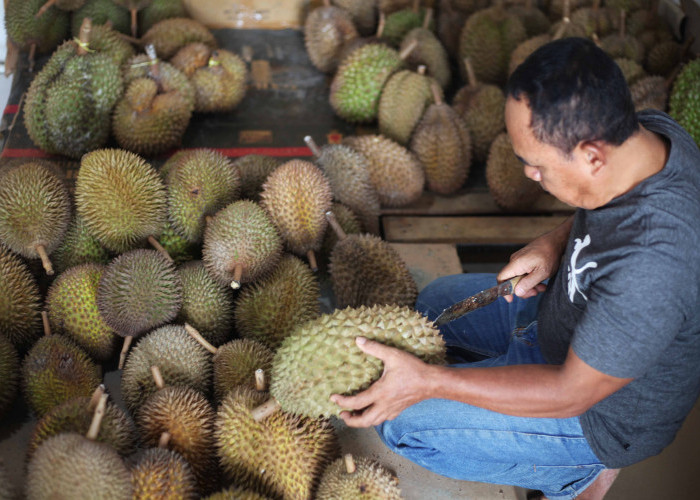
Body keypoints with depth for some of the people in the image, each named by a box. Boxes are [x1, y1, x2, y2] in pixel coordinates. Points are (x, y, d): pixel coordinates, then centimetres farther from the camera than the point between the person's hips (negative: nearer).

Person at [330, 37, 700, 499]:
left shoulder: (652, 263, -42)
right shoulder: (651, 130, -17)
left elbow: (572, 394, -30)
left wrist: (427, 381, -30)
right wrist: (554, 243, -9)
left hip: (600, 412, -8)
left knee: (401, 422, -8)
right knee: (437, 301, 20)